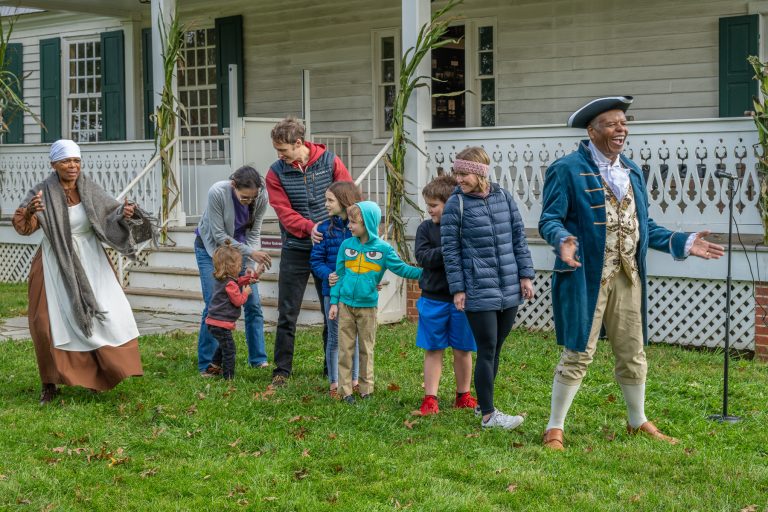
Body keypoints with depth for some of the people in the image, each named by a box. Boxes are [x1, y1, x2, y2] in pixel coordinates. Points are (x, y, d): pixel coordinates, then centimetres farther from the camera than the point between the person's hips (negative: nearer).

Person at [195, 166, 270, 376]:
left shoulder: (261, 197, -22)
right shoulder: (218, 192, -32)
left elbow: (254, 234, -12)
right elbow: (219, 235, -25)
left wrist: (250, 264, -24)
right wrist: (251, 253, -30)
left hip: (239, 246, 3)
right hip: (211, 247, -3)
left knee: (253, 304, -2)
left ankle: (258, 360, 10)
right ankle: (206, 365, 1)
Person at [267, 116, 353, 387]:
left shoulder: (329, 161, -3)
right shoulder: (276, 173, -3)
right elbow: (284, 212, -10)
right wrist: (309, 227, -26)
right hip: (295, 250, 0)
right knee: (287, 314, 0)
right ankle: (281, 370, 9)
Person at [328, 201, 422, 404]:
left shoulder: (383, 248, -2)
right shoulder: (346, 245, 3)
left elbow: (401, 268, -1)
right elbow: (339, 275, 7)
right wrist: (334, 302, 4)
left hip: (368, 307, -1)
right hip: (345, 305, 1)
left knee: (367, 349, 8)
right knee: (345, 348, 2)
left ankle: (366, 389, 17)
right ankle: (345, 390, 8)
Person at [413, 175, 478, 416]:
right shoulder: (426, 228, 1)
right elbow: (423, 257, -11)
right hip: (433, 299, 1)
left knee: (463, 350, 10)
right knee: (433, 350, 6)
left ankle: (463, 395, 26)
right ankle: (430, 399, 12)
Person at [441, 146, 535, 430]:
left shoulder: (504, 197, 5)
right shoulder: (455, 204, -5)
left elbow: (518, 237, 11)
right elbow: (450, 250, -4)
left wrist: (525, 274, 7)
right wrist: (457, 289, -6)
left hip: (509, 289, 4)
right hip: (479, 291, -4)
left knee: (495, 349, 12)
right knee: (487, 351, -4)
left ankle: (485, 403, 25)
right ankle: (488, 415, 3)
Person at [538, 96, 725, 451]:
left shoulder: (633, 171, 15)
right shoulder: (567, 169, -6)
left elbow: (643, 224, 17)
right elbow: (549, 219, -10)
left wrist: (683, 243, 7)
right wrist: (563, 241, -31)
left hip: (628, 277, 6)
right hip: (586, 276, -6)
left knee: (632, 354, 14)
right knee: (578, 354, -2)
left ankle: (638, 422, 32)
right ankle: (554, 428, 11)